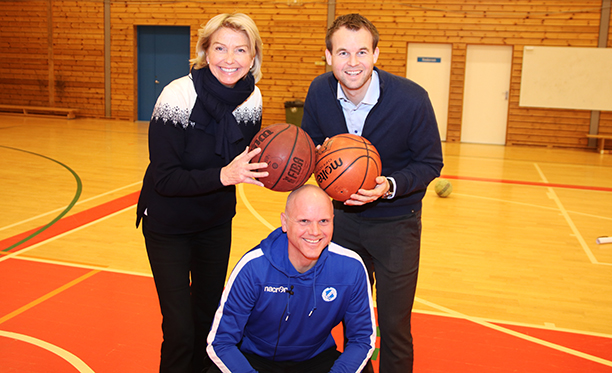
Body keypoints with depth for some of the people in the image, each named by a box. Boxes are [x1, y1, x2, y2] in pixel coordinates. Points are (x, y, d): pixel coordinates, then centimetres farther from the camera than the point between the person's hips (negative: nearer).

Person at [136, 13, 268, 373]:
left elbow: (246, 161, 2)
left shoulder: (251, 99, -10)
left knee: (210, 312, 21)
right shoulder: (178, 96, -25)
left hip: (217, 222, 5)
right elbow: (164, 179, -25)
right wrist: (222, 175, -38)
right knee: (179, 329, -3)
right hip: (169, 225, -5)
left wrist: (271, 165, -19)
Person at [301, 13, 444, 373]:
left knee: (394, 326, 3)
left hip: (396, 223, -3)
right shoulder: (320, 91, -11)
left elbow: (430, 164, -11)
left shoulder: (412, 99, -22)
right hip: (343, 216, 4)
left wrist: (391, 185, -29)